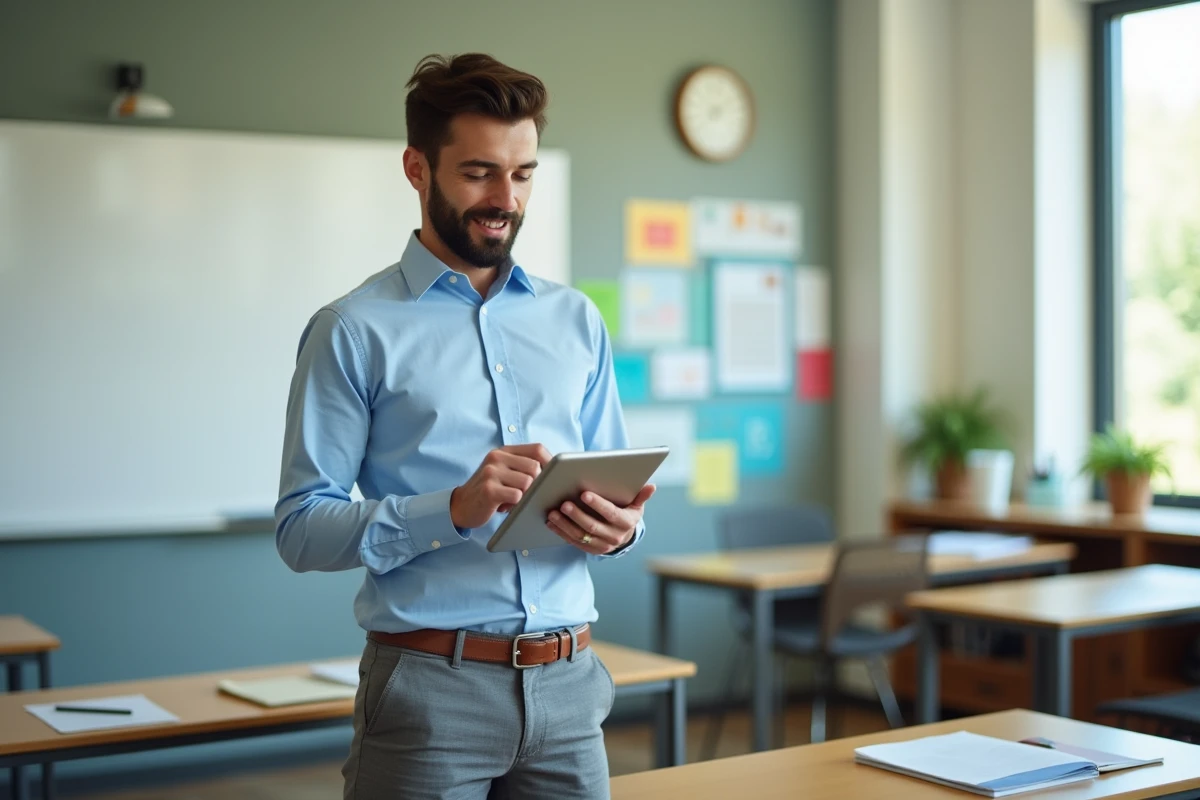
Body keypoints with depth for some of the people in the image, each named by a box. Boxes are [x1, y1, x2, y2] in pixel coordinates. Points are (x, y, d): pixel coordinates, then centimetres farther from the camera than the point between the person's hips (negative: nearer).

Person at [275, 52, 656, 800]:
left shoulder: (577, 320, 11)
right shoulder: (353, 331, -3)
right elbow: (302, 528, -8)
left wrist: (619, 527, -8)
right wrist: (453, 509, -21)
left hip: (568, 683, 4)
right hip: (429, 686, -4)